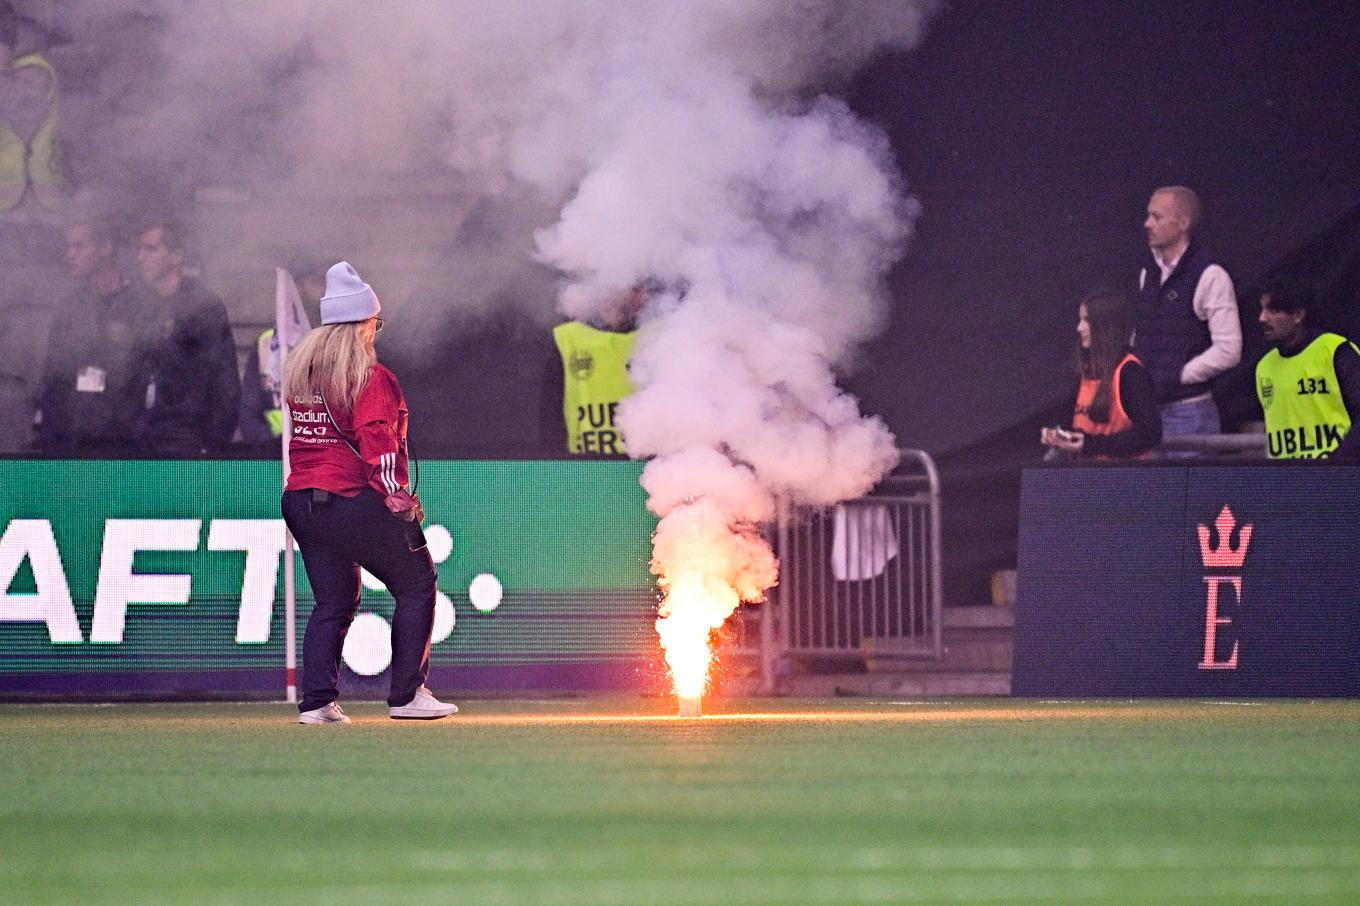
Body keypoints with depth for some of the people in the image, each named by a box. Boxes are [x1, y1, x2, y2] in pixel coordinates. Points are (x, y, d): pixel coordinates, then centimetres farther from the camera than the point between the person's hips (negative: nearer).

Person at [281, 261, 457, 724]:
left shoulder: (299, 370, 11)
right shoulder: (370, 377, -12)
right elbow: (376, 441, -19)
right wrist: (394, 493, -20)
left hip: (302, 498, 7)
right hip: (357, 503, -7)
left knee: (332, 601, 14)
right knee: (416, 587, 5)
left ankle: (316, 701, 4)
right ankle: (407, 694, 1)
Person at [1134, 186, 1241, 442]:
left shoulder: (1210, 277, -9)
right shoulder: (1148, 274, 13)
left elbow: (1228, 351, -15)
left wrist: (1177, 376, -13)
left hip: (1188, 411, -7)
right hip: (1147, 410, 7)